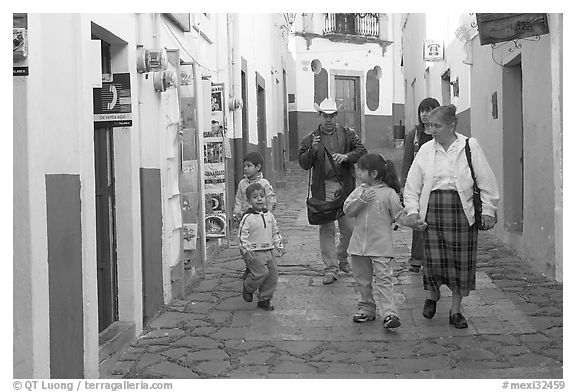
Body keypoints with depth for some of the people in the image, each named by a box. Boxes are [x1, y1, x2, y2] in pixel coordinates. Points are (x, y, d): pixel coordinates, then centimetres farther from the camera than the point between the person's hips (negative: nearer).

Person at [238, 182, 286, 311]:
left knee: (273, 274, 3)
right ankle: (248, 288, 12)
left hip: (268, 251, 7)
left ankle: (264, 299, 17)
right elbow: (242, 235, -12)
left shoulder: (269, 215, 10)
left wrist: (279, 246, 13)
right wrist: (246, 250, -20)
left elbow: (275, 232, 20)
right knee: (262, 273, -18)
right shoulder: (247, 217, -10)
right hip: (254, 252, -7)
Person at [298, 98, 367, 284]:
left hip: (345, 186, 1)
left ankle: (342, 258, 30)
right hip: (323, 187, -1)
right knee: (326, 228, -1)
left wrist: (346, 156, -18)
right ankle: (330, 268, 5)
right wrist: (313, 150, -15)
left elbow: (362, 151, 0)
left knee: (349, 227, 5)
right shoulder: (310, 138, 7)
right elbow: (303, 163, 2)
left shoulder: (348, 134, 10)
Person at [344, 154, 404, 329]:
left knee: (383, 279, -10)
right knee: (362, 280, 15)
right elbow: (347, 210, -3)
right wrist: (361, 200, -15)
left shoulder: (389, 193, -6)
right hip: (359, 244, 5)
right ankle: (366, 309, 29)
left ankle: (389, 313, -11)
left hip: (381, 245, -5)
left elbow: (399, 215, -2)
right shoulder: (359, 191, 8)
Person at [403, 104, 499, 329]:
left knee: (461, 262, 3)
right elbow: (412, 186, 10)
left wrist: (488, 211, -2)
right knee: (434, 260, -4)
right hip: (432, 208, 1)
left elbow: (487, 182, 3)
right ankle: (433, 295, 28)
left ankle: (456, 310, 19)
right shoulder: (425, 150, 8)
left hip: (462, 210, -1)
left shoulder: (470, 147, 1)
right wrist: (412, 211, -1)